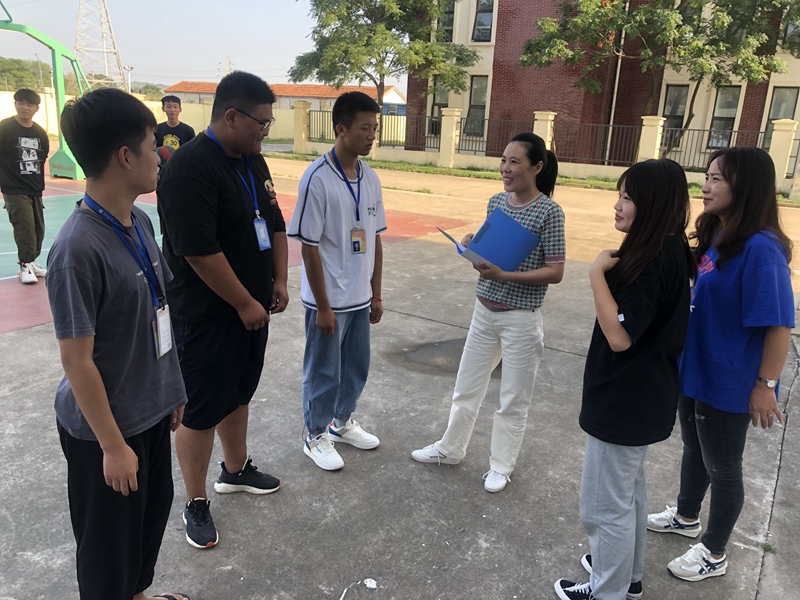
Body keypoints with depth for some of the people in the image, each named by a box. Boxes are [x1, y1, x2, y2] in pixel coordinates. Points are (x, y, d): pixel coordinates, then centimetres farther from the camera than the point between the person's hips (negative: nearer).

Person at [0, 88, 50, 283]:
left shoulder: (40, 132, 6)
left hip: (35, 190, 6)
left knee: (38, 227, 12)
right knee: (25, 227, -11)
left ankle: (31, 262, 28)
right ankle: (25, 266, 0)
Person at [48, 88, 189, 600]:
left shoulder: (140, 222, -1)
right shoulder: (79, 248, -26)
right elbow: (77, 360, -21)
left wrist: (172, 388, 14)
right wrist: (112, 444, -15)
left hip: (150, 410, 8)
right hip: (105, 426, -8)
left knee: (154, 509, 25)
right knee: (110, 535, 15)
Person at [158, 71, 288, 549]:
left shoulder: (252, 161, 7)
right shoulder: (191, 167, -21)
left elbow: (275, 223, 16)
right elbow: (199, 252, -25)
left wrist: (279, 281, 6)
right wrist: (245, 305, -18)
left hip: (252, 306, 9)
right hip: (208, 314, -8)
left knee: (238, 393, 22)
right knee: (203, 409, 5)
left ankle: (236, 470, 42)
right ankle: (196, 504, 22)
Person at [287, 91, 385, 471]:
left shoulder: (370, 178, 3)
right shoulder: (318, 178, -17)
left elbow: (375, 238, 9)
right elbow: (309, 246, -16)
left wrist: (376, 294, 10)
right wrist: (323, 306, -14)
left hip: (360, 297, 7)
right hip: (328, 300, -6)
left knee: (356, 367, 19)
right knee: (323, 372, 10)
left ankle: (342, 422, 42)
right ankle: (316, 437, 30)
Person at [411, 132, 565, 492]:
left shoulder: (549, 212, -14)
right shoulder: (496, 202, 3)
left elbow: (555, 272, -16)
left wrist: (505, 275, -25)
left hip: (521, 318, -6)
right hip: (484, 310, 6)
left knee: (513, 399, 10)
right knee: (466, 386, 18)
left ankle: (501, 465, 30)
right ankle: (450, 449, 38)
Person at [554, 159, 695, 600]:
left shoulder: (656, 261, -25)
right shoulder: (667, 252, 6)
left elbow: (620, 336, -27)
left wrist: (597, 274, -23)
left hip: (624, 400, -11)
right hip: (639, 396, 11)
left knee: (606, 503, 6)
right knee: (629, 489, 25)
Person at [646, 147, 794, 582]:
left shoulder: (760, 248, -24)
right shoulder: (714, 237, 0)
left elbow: (778, 324, -22)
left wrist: (765, 386, -18)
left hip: (728, 383, -8)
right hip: (694, 370, 8)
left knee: (722, 466, 11)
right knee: (693, 448, 25)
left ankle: (714, 554, 33)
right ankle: (686, 517, 49)